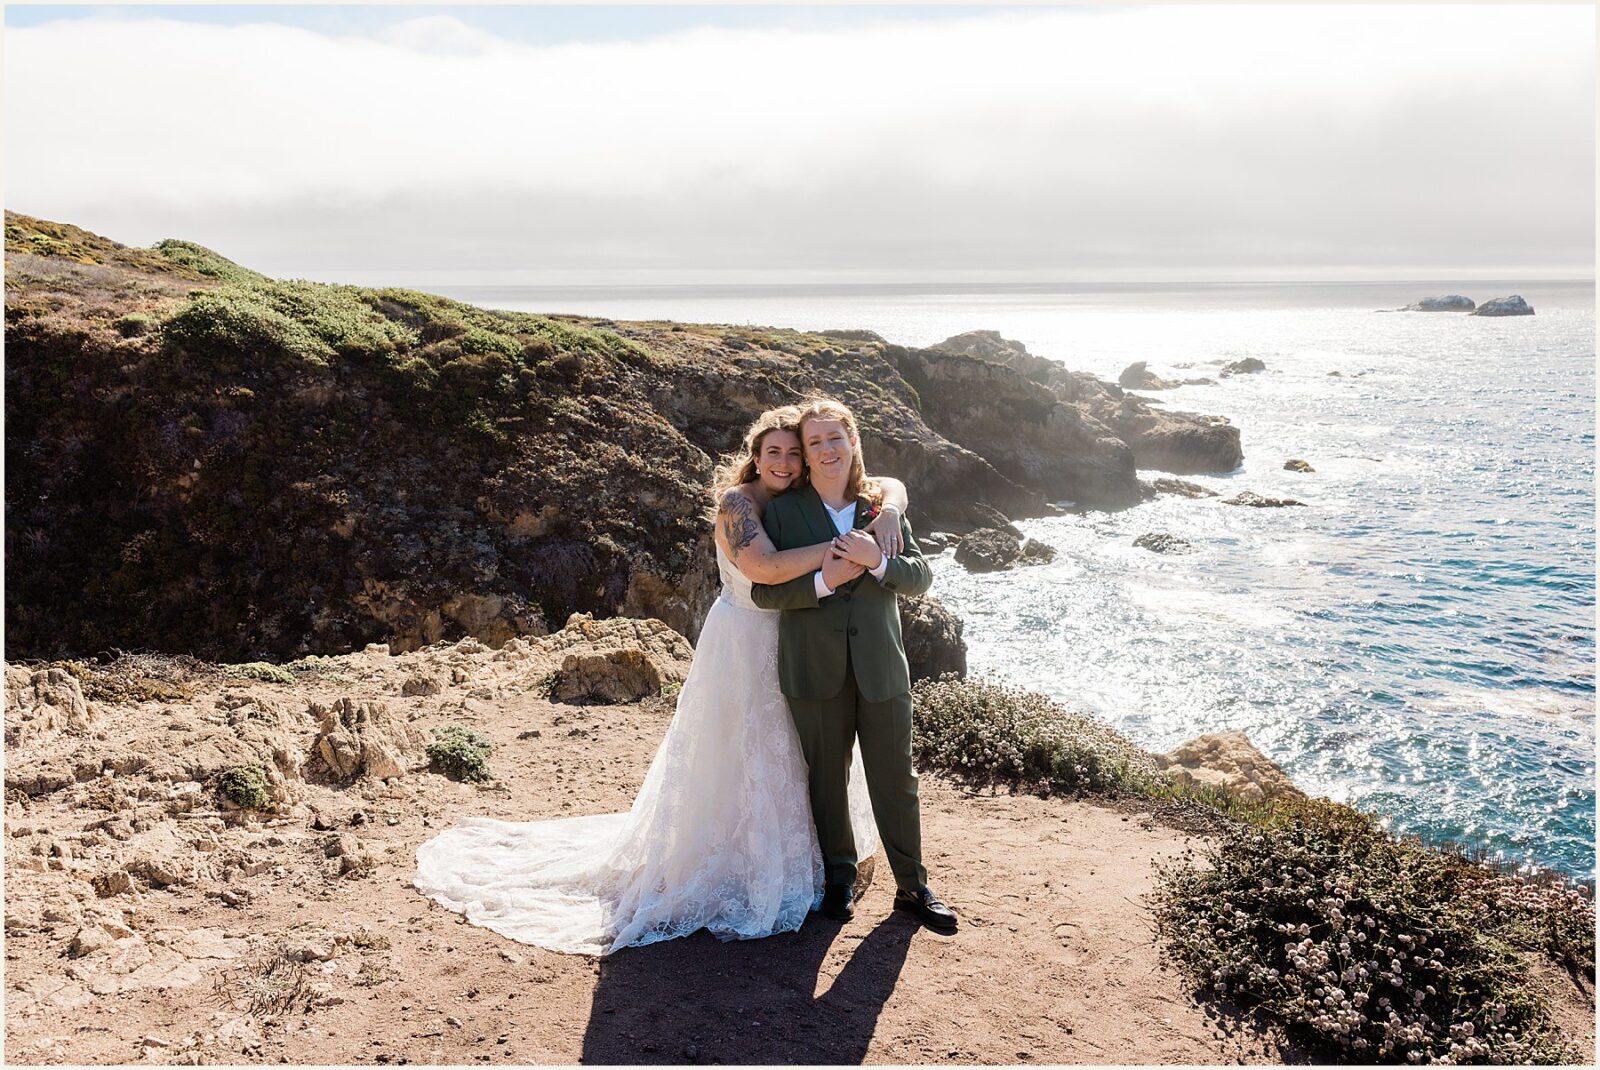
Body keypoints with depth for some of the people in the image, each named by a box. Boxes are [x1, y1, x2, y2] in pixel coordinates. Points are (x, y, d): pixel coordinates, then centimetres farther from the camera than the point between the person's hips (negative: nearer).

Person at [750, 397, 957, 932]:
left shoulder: (884, 506, 5)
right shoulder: (782, 511, -1)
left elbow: (921, 576, 0)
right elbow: (763, 591, -8)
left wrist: (876, 562, -19)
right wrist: (823, 581, -21)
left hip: (881, 667, 1)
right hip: (815, 672, -1)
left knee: (896, 779, 8)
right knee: (828, 778, 13)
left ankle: (912, 886, 24)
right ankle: (839, 876, 34)